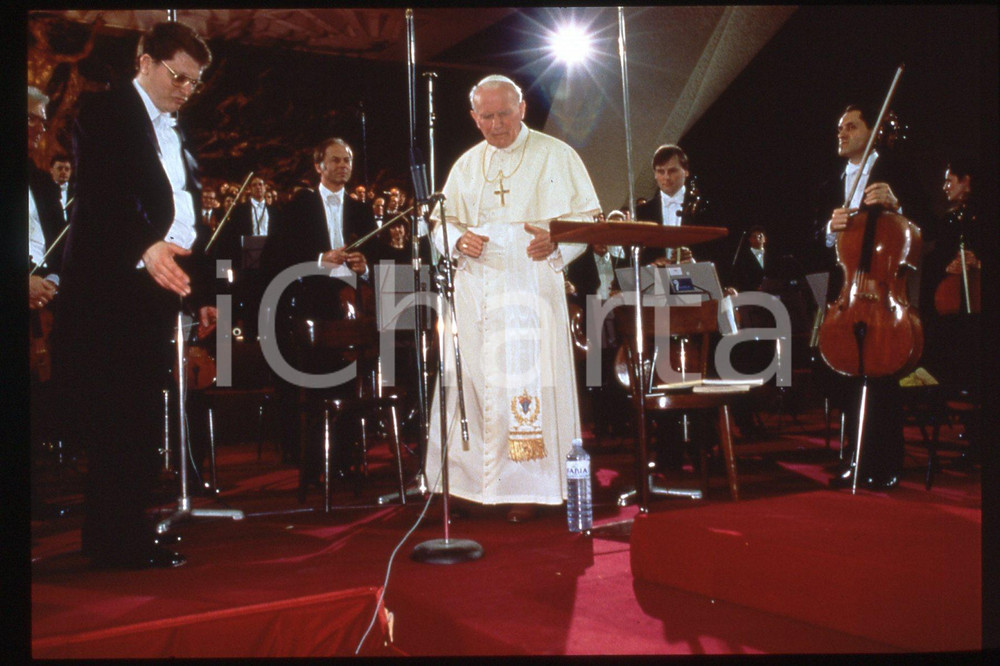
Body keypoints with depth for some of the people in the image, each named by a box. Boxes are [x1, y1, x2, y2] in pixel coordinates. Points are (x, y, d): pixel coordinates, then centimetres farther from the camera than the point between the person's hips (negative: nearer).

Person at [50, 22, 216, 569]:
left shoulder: (175, 137, 22)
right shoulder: (105, 114, -1)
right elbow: (100, 195, -17)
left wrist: (201, 292, 16)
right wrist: (145, 246, -34)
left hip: (160, 291, 7)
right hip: (113, 288, -7)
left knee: (144, 422, 8)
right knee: (117, 421, -6)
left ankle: (128, 533, 15)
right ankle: (113, 542, 2)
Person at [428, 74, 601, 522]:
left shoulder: (556, 156, 4)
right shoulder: (467, 165, 17)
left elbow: (587, 217, -1)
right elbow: (442, 221, 18)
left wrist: (555, 243, -21)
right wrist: (458, 240, -5)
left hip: (531, 289, -4)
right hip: (474, 294, 4)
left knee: (527, 381, -8)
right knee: (470, 380, 2)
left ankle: (528, 488, 2)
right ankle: (469, 481, 13)